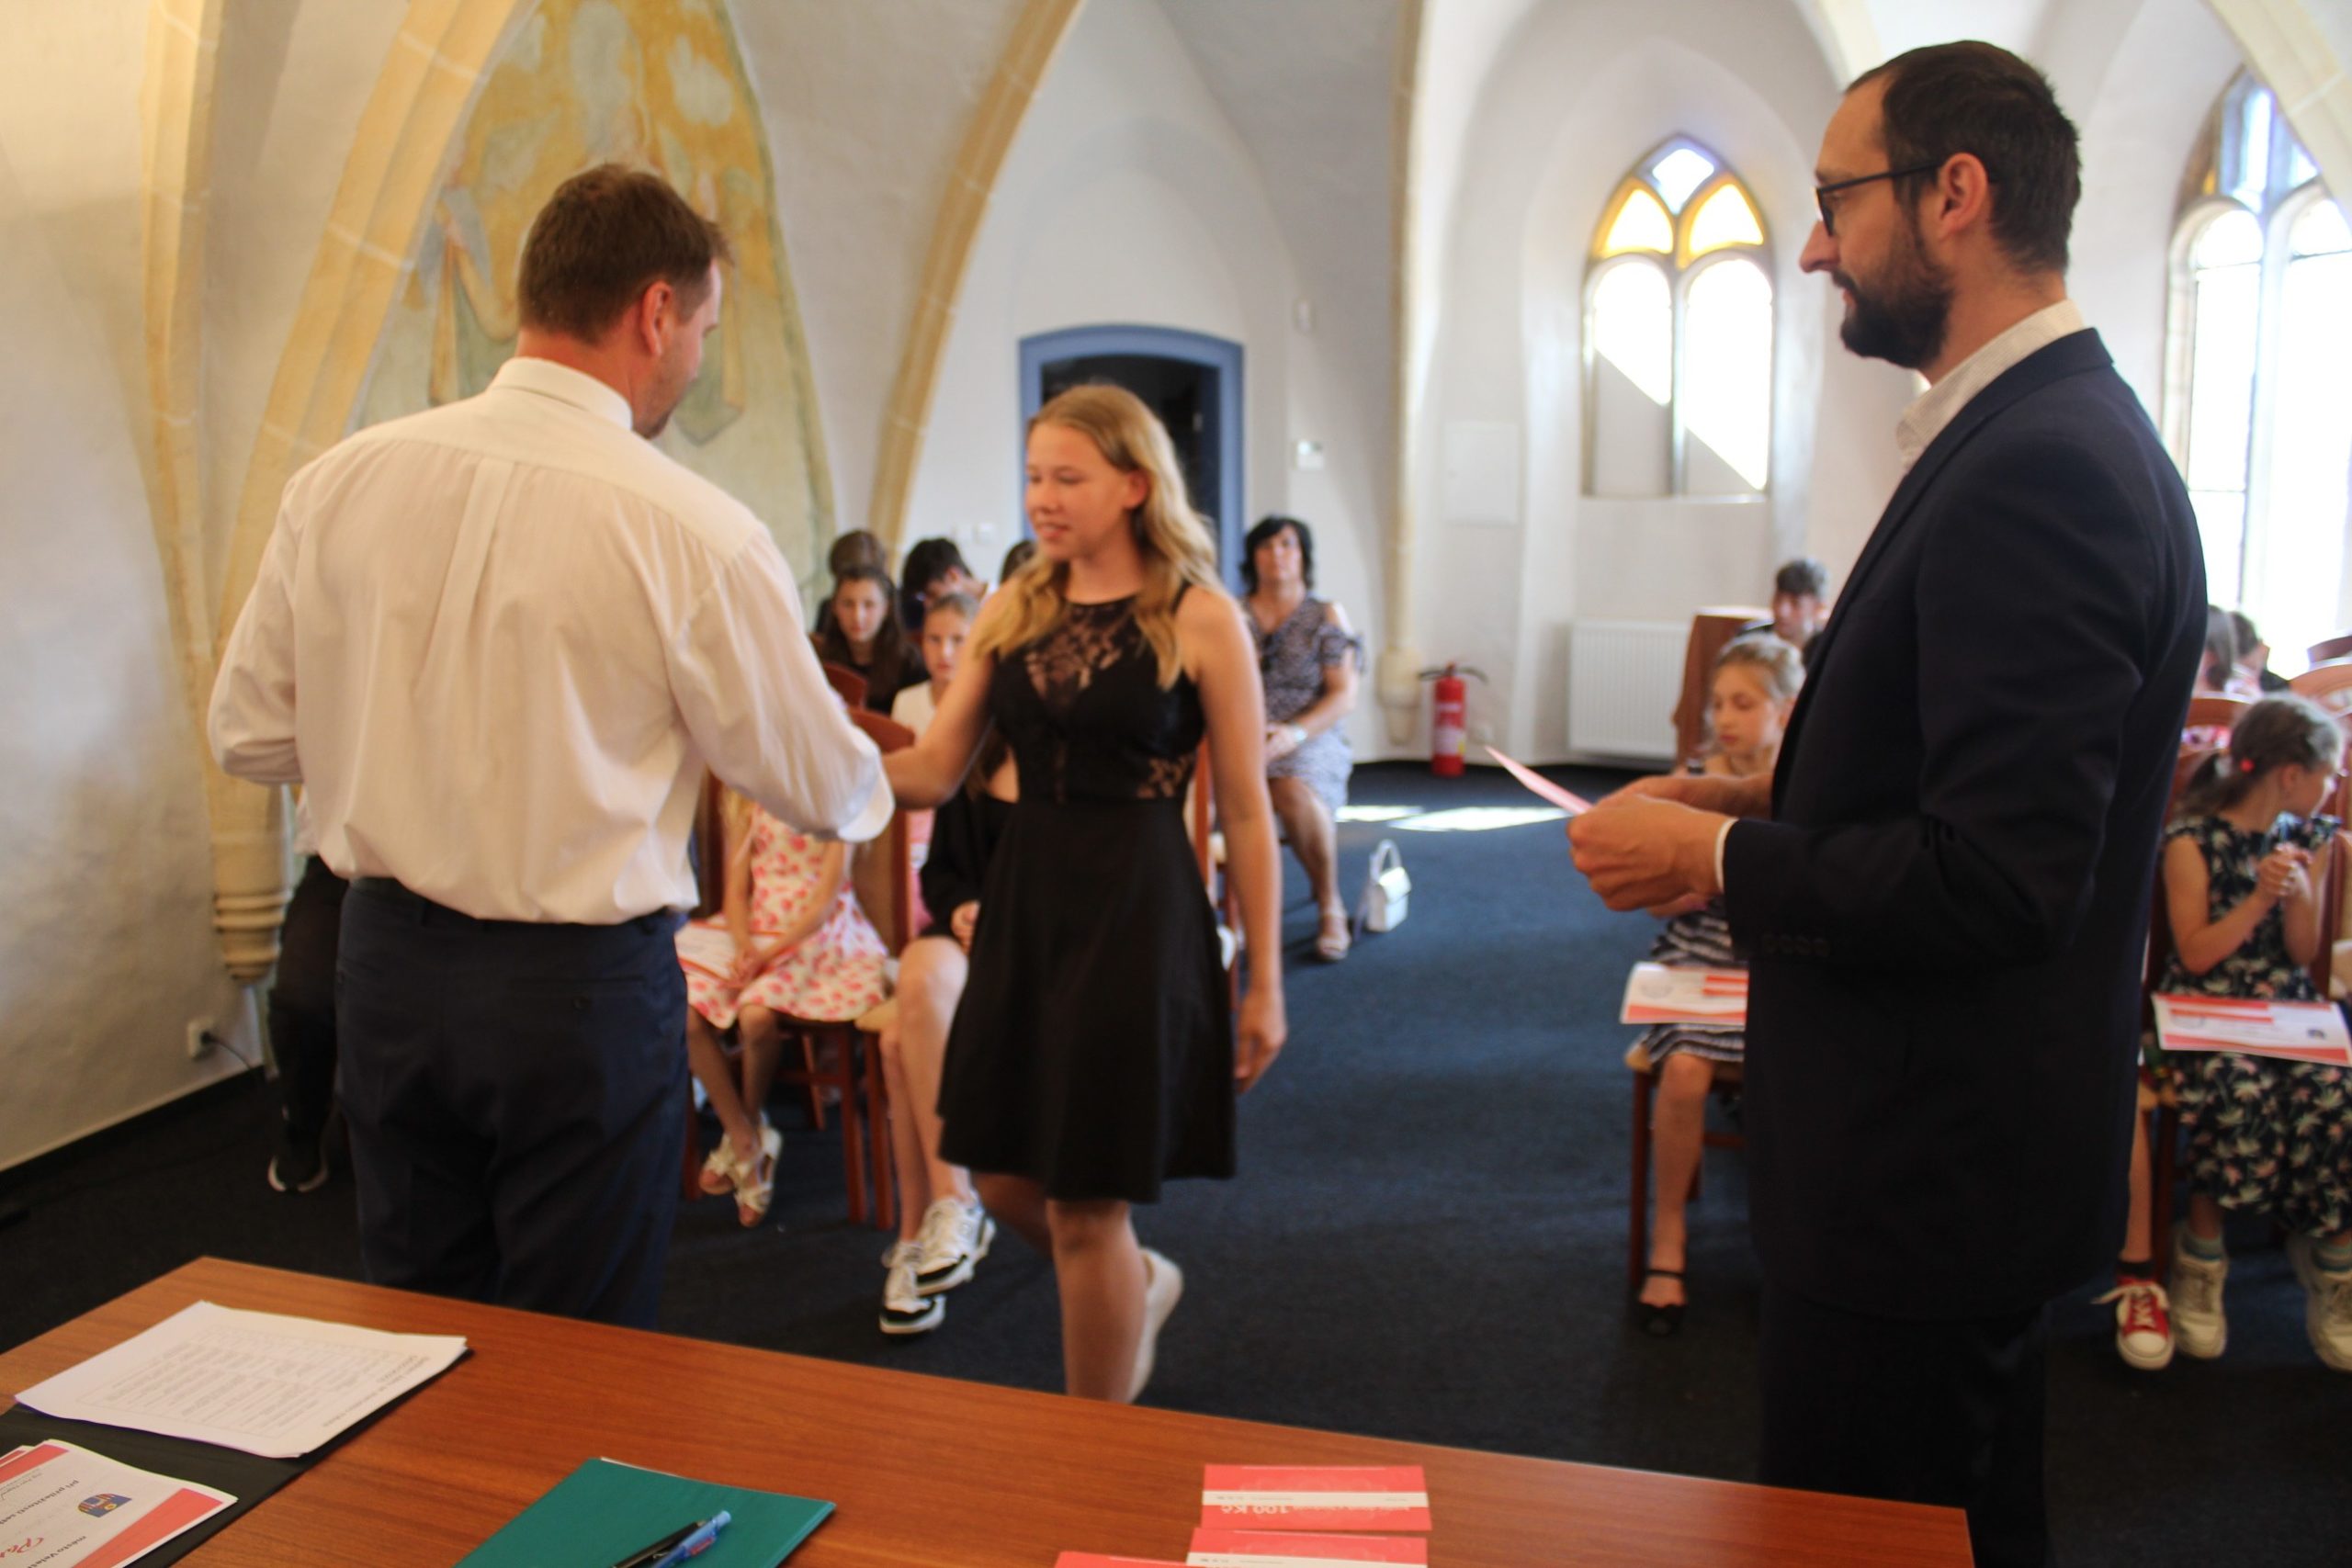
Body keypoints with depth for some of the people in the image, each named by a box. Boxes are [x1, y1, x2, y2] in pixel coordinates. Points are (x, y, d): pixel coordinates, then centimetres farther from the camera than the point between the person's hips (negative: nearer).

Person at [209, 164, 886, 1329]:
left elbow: (248, 734, 5)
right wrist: (874, 790, 16)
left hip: (385, 967, 5)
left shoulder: (339, 481, -4)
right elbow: (825, 794, -7)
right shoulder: (692, 531, -17)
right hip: (583, 988, -4)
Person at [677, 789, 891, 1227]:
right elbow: (736, 889, 7)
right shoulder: (745, 800, 11)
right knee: (686, 1014, -20)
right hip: (750, 930, 5)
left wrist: (771, 952, -19)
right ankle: (746, 1142, -7)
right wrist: (743, 946, -12)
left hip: (816, 933, -5)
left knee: (757, 1014, -31)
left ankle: (753, 1122, 0)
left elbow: (826, 899, -10)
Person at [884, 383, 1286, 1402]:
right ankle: (1143, 1284, 44)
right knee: (1002, 1175, 12)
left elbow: (1246, 813, -5)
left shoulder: (1199, 619, -6)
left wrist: (1264, 983, -5)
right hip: (1022, 904, 5)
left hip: (1137, 915, -5)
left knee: (1085, 1206, 3)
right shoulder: (1012, 611, 7)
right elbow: (933, 771, 3)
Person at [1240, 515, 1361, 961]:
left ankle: (1330, 906, -14)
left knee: (1295, 789, -37)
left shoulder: (1327, 615, 10)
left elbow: (1344, 695, 1)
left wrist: (1295, 733, -15)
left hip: (1310, 739, -1)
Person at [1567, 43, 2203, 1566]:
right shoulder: (2053, 434, 10)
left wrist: (1716, 857, -16)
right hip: (1949, 1144, 10)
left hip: (1933, 1170, -10)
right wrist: (1774, 803, 5)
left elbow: (2002, 879, -28)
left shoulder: (2037, 469, -23)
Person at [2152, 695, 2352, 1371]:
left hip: (2286, 1002, 4)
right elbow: (2197, 954, -6)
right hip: (2205, 1004, -4)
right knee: (2241, 1094, -32)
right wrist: (2259, 898, -14)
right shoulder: (2193, 840, -4)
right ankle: (2200, 1259, -12)